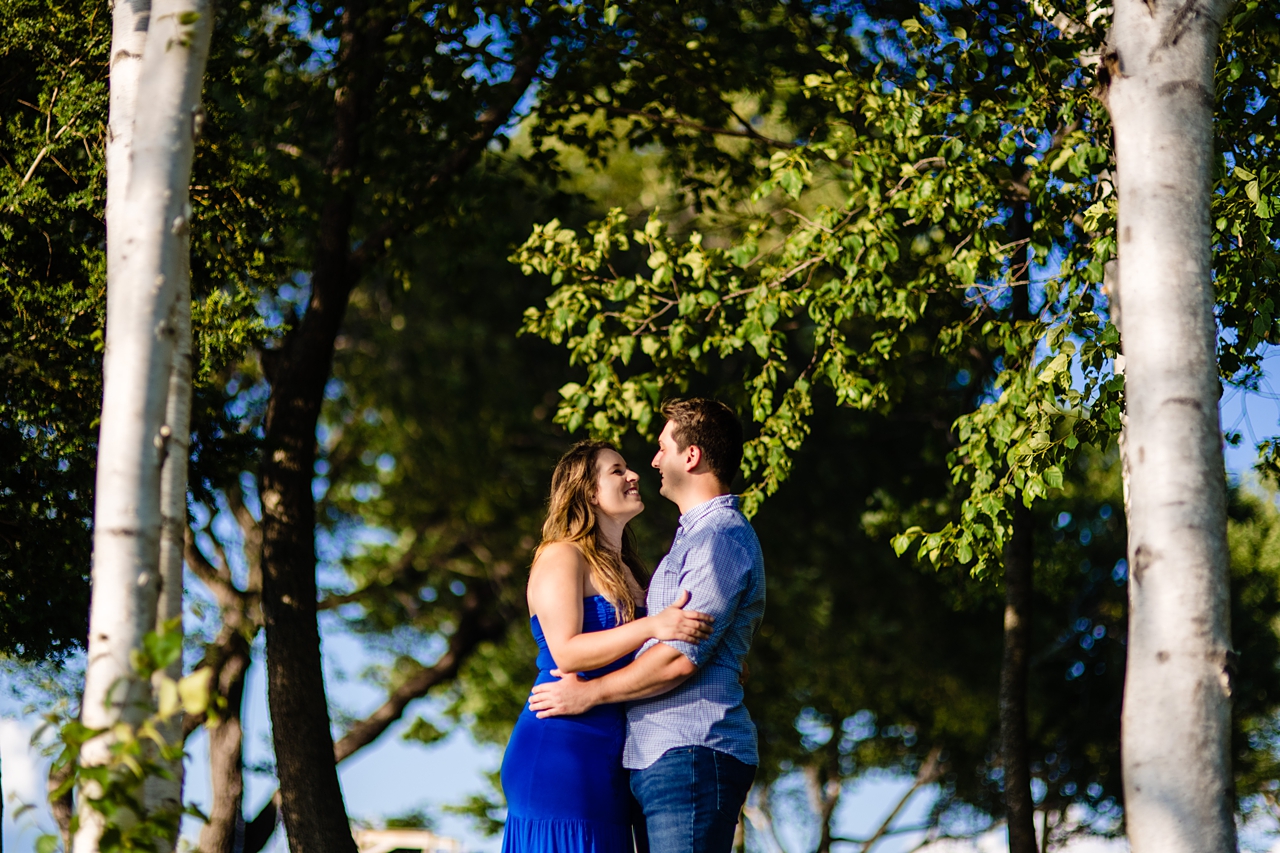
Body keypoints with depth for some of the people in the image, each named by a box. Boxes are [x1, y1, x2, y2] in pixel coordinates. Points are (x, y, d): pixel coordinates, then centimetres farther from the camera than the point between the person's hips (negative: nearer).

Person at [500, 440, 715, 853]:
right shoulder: (560, 556, -3)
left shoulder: (624, 571, 22)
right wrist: (651, 626, -25)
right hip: (561, 752, -8)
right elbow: (566, 652, -16)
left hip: (608, 760, 9)